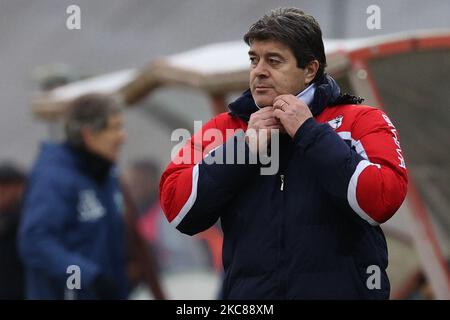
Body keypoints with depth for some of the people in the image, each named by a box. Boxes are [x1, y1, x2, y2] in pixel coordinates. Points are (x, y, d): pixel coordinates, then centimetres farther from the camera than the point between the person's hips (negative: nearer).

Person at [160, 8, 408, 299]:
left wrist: (309, 132, -16)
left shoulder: (361, 121, -2)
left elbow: (383, 199, -18)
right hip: (249, 291, 2)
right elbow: (176, 209, -3)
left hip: (342, 289, -2)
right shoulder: (226, 128, 6)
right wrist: (246, 145, -11)